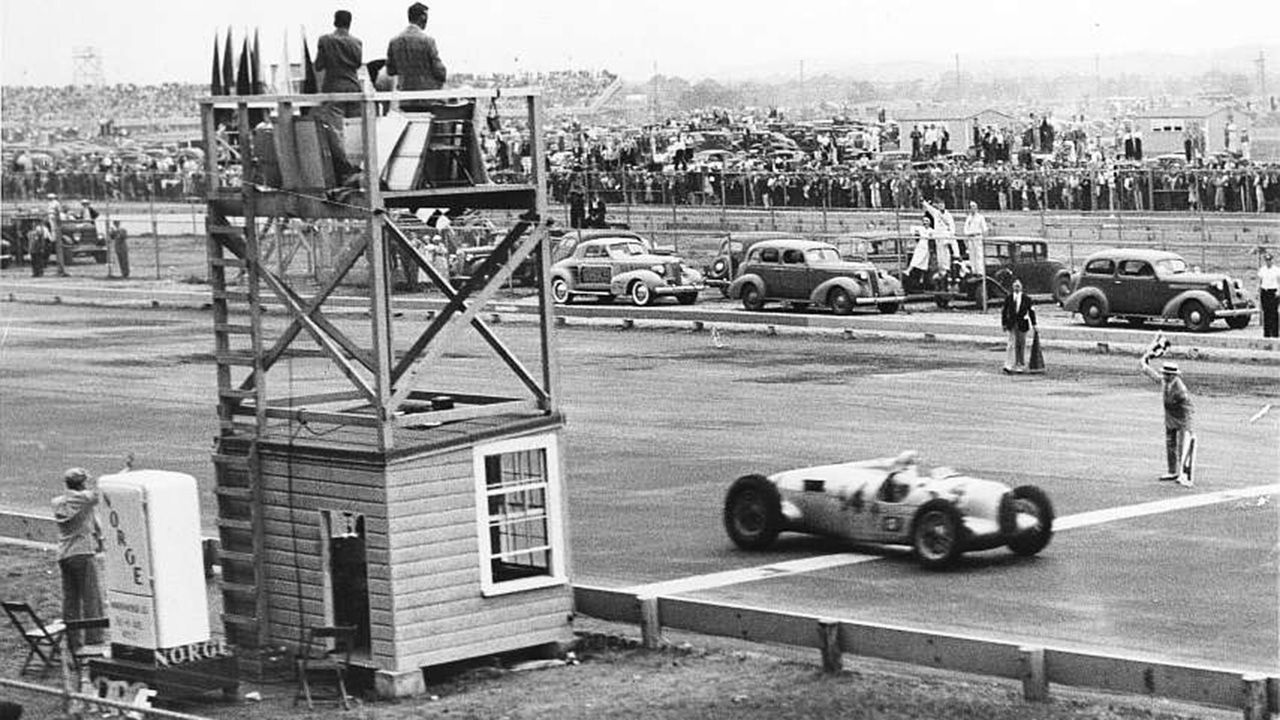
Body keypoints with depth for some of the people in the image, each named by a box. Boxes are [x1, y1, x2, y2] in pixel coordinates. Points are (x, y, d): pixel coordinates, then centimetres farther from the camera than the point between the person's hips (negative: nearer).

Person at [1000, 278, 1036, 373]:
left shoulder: (1026, 298, 0)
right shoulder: (1009, 298, 2)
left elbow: (1031, 311, 5)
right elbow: (1004, 311, 7)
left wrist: (1033, 324, 4)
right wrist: (1004, 323, 3)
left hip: (1022, 324, 0)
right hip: (1012, 324, 0)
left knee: (1022, 344, 8)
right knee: (1012, 344, -8)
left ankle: (1021, 365, 18)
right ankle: (1008, 366, -13)